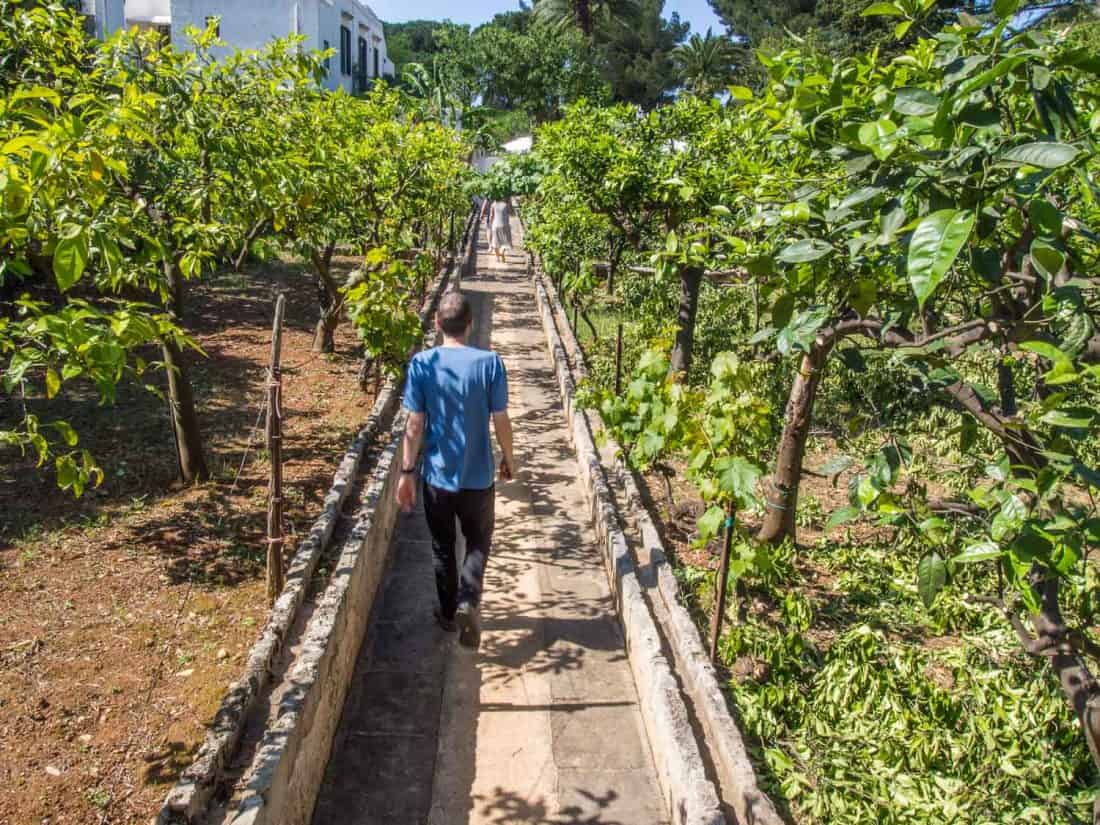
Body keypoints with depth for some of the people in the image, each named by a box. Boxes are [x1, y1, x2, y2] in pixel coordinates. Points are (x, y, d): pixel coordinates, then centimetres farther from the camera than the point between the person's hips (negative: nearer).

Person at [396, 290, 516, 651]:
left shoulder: (422, 363, -10)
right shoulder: (489, 363, -12)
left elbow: (415, 424, -8)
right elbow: (501, 420, -7)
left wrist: (407, 471, 1)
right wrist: (509, 459, 10)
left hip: (437, 475, 1)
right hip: (478, 476, -1)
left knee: (442, 546, 19)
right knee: (478, 542, 18)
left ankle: (449, 612, 31)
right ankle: (468, 600, -4)